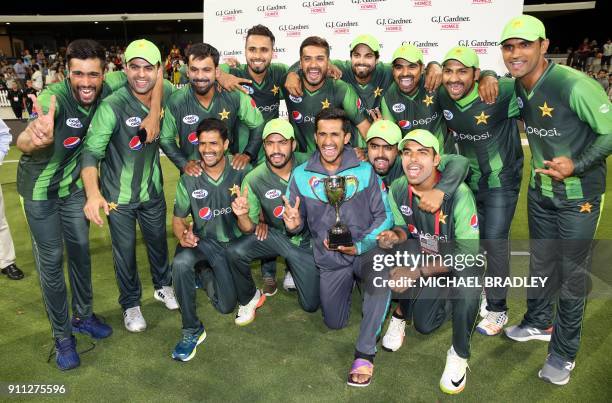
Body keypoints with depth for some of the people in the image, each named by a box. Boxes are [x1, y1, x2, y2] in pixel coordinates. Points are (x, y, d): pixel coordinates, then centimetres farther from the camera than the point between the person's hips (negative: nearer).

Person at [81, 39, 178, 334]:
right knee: (125, 251, 11)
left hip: (153, 190, 4)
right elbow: (91, 152, -27)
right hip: (118, 195, -4)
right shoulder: (112, 106, -24)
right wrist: (93, 193, -41)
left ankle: (163, 286, 47)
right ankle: (130, 304, 34)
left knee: (158, 241, 21)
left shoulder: (167, 92, -11)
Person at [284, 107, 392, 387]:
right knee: (335, 323, 12)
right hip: (329, 259, 3)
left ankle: (365, 353, -21)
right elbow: (296, 224, 2)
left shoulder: (365, 171, -9)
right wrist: (293, 225, -23)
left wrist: (360, 247, -23)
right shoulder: (301, 175, -4)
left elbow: (384, 214, -10)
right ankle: (350, 282, 45)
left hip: (366, 251, -2)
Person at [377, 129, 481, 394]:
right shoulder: (397, 189, -16)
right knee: (423, 325, -1)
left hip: (462, 261, -4)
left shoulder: (458, 193, -31)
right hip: (425, 258, 5)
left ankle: (459, 354, -13)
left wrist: (419, 271, -37)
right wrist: (395, 236, -25)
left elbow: (467, 253, -31)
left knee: (468, 274, -39)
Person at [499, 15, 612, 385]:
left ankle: (564, 353, 23)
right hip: (540, 190, 6)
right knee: (540, 264, 20)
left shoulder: (574, 85, -25)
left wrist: (577, 165, -28)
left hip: (579, 195, -6)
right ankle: (539, 323, 43)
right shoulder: (516, 88, -3)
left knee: (572, 274, 6)